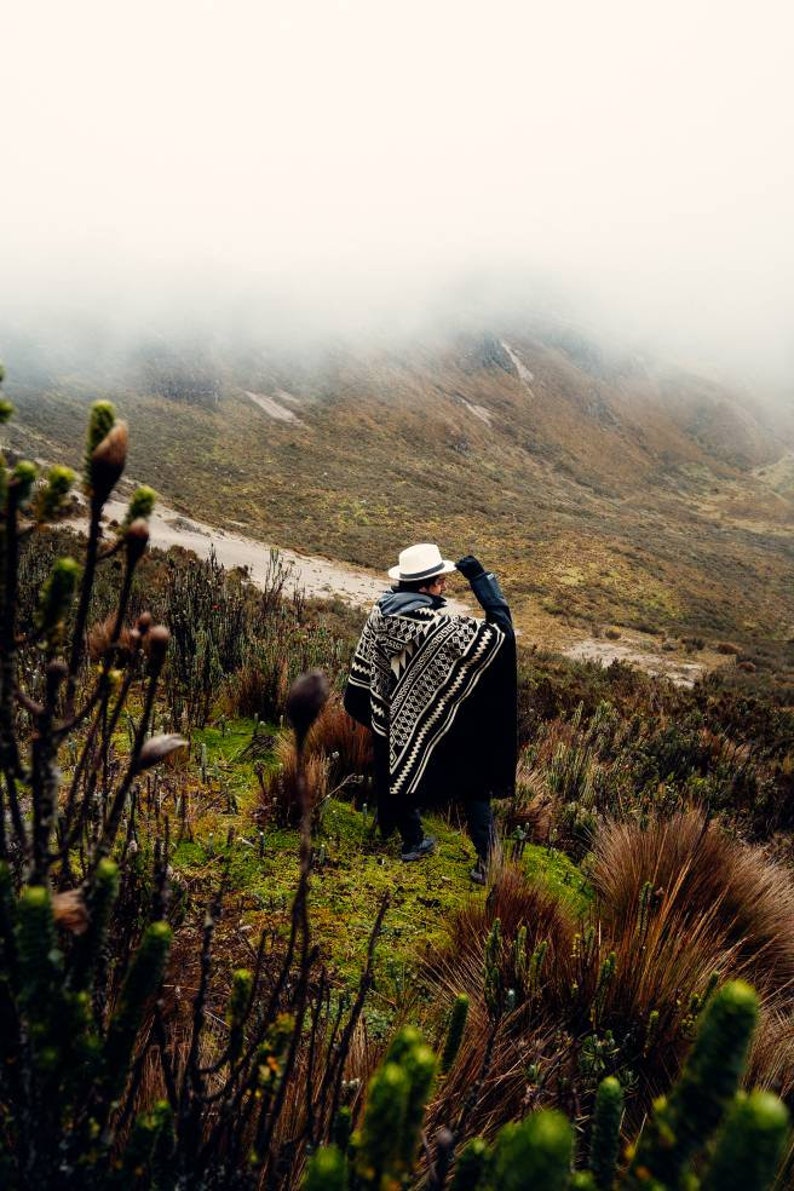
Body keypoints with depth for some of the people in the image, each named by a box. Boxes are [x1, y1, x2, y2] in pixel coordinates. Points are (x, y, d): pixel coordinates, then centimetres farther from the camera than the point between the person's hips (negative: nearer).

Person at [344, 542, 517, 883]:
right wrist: (482, 579, -23)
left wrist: (363, 709, 17)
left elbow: (361, 671, 0)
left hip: (393, 721, 5)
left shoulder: (379, 615, -11)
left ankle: (412, 842, 46)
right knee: (474, 785, 14)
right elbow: (500, 631, -29)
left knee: (401, 775, 27)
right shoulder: (442, 628, -31)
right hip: (439, 727, -5)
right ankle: (487, 861, 20)